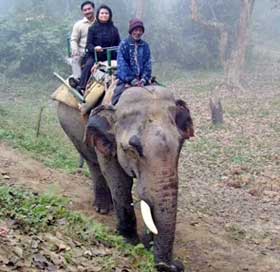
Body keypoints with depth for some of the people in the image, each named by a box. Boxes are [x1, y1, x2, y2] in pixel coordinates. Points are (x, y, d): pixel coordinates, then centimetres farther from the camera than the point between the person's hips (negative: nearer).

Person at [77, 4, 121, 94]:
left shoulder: (114, 29, 14)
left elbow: (119, 44, 17)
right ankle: (81, 87, -35)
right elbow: (89, 44, 0)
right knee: (88, 65, -31)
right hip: (94, 55, -2)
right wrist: (95, 48, -22)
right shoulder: (93, 28, 7)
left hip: (109, 56, 2)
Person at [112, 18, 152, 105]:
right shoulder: (124, 45, -1)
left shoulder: (145, 46, 10)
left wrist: (144, 79, -7)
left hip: (142, 81, 3)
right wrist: (132, 80, -14)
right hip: (125, 81, -3)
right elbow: (122, 65, -7)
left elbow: (148, 65, 8)